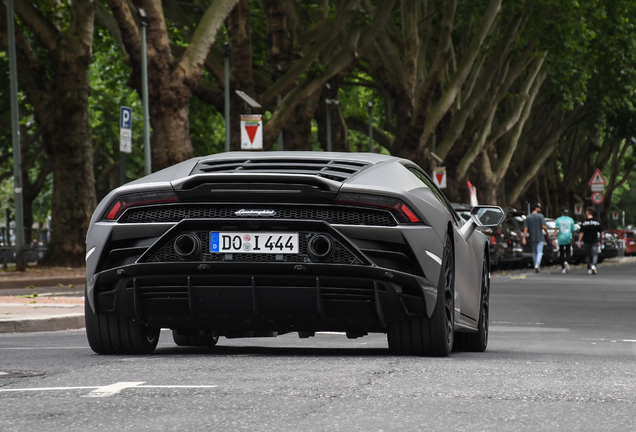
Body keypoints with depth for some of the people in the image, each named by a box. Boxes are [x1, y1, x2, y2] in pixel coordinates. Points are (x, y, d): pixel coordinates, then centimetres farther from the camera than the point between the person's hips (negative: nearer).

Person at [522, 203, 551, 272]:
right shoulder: (540, 216, -7)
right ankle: (537, 265, -24)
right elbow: (543, 226, -14)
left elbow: (525, 228, -3)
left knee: (534, 252, 15)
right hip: (539, 237, -4)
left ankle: (536, 266, 17)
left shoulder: (528, 217, 3)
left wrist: (524, 238, -6)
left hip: (532, 238, 4)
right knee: (539, 252, -4)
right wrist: (548, 233, 2)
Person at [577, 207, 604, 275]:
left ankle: (589, 269, 16)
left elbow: (581, 233, -8)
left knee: (588, 256, 13)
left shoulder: (584, 222, -5)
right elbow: (601, 232, 4)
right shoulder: (597, 222, -2)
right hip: (595, 241, 0)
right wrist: (601, 240, 17)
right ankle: (593, 265, -28)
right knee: (595, 254, -1)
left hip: (587, 241, 0)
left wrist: (579, 241, -4)